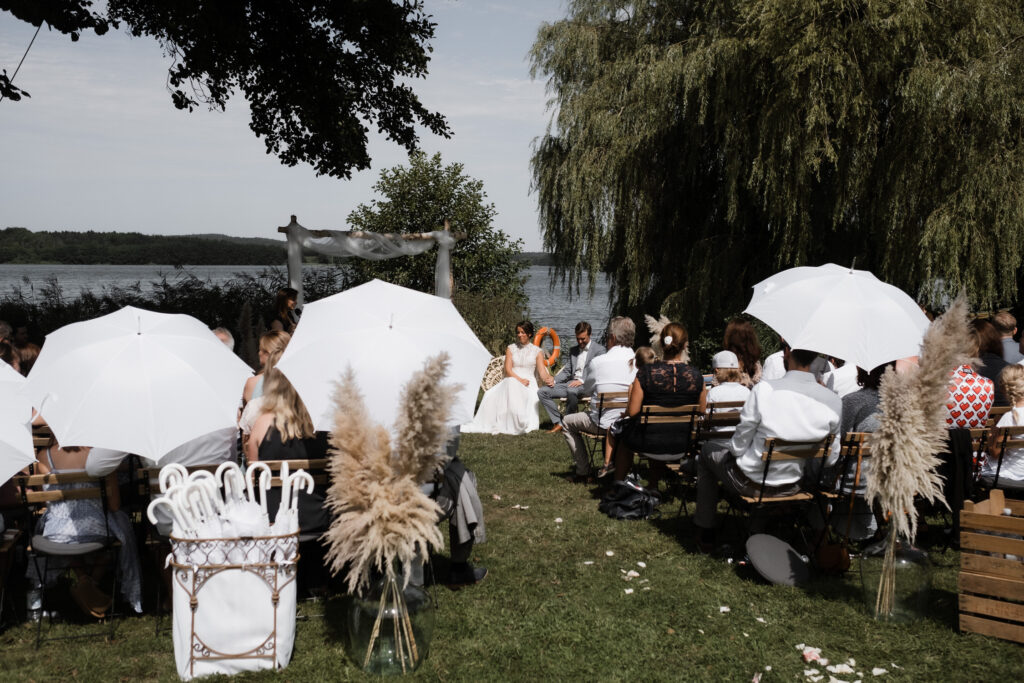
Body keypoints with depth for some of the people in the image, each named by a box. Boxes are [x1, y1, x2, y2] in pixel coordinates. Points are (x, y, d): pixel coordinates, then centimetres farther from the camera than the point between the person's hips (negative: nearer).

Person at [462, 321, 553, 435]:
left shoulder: (537, 351, 12)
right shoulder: (511, 348, 15)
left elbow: (542, 372, 1)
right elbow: (508, 370, 3)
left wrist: (548, 380, -23)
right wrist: (520, 380, -15)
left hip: (529, 383, -1)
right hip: (511, 381, 1)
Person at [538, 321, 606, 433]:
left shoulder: (599, 350, 0)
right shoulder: (573, 350, 22)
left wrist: (581, 381, -23)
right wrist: (554, 379, 1)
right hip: (570, 383, 7)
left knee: (571, 391, -41)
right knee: (542, 392, -8)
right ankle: (559, 423, -10)